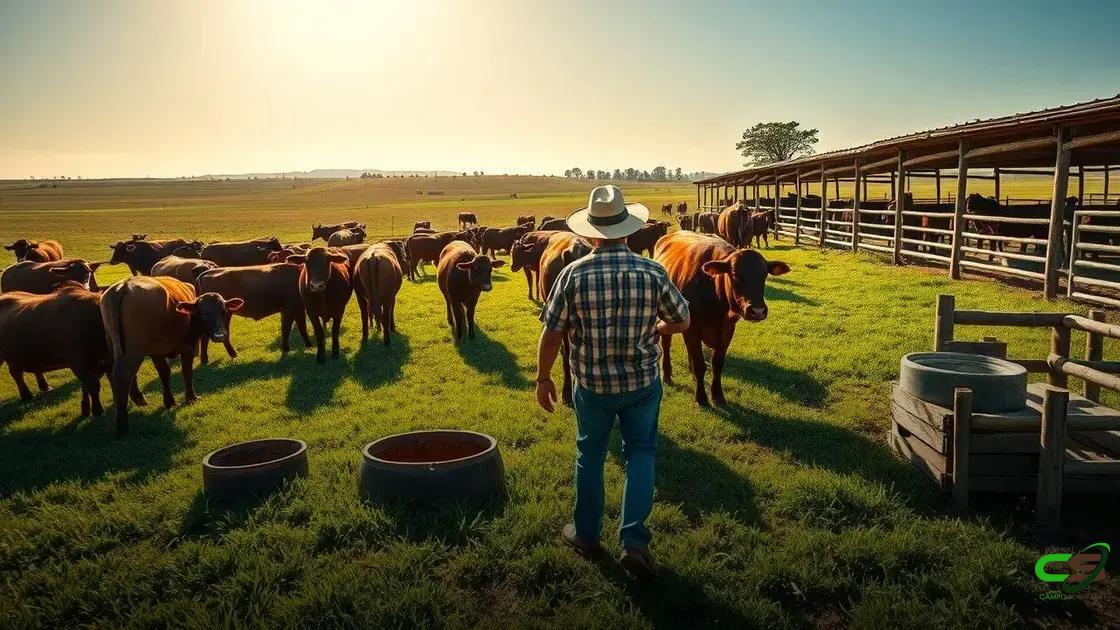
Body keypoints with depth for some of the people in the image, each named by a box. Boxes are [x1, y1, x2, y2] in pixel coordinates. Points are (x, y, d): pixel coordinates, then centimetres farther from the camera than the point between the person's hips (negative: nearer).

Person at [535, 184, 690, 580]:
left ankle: (586, 534, 33)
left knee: (589, 454, 19)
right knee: (640, 450, 16)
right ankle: (634, 539, 7)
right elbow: (682, 322, 1)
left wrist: (543, 378, 3)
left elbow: (552, 333, -10)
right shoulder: (653, 272, -10)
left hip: (592, 384, 0)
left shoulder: (573, 274, -13)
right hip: (643, 382, 0)